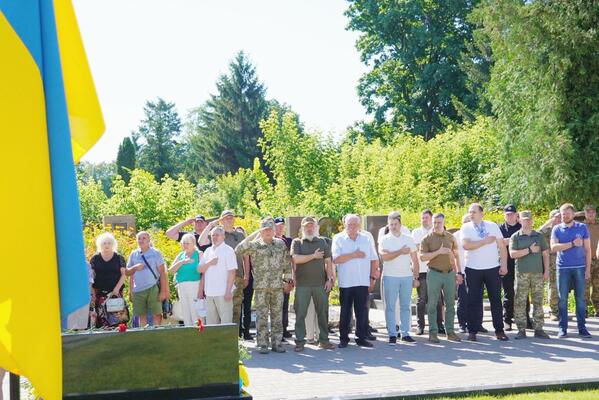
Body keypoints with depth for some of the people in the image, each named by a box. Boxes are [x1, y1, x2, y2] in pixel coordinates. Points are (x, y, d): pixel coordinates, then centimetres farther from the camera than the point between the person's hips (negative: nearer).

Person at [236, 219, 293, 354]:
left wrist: (287, 278, 12)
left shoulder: (281, 244, 10)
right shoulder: (255, 245, 1)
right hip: (261, 287, -2)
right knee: (262, 316, -1)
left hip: (278, 286, 3)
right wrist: (252, 236, -16)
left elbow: (287, 263, 16)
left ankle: (276, 343, 13)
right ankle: (262, 344, 5)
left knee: (277, 315, 6)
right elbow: (238, 251, -14)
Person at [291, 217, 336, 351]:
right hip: (302, 284, -2)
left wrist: (329, 279, 2)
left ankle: (324, 339, 14)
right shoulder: (297, 242, 6)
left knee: (323, 312, 5)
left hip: (320, 283, 2)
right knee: (300, 313, -2)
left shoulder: (322, 242, 13)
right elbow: (296, 259, -10)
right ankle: (300, 341, 4)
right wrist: (313, 256, -7)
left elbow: (328, 262, 12)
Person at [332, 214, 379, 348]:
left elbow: (374, 259, 13)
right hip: (345, 282, -2)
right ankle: (343, 338, 11)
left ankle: (361, 338, 11)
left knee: (362, 311, 3)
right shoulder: (338, 239, 0)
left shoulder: (365, 239, 10)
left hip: (363, 282, 2)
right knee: (345, 312, 4)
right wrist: (354, 255, -12)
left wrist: (373, 277, 7)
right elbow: (336, 259, -13)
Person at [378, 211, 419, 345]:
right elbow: (384, 256, -16)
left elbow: (415, 260, 12)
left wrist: (416, 277, 6)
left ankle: (405, 333, 10)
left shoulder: (409, 239, 11)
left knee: (406, 306, 5)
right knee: (390, 306, -1)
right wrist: (400, 252, -17)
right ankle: (392, 334, 3)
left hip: (407, 277, 3)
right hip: (390, 277, -3)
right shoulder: (384, 240, 1)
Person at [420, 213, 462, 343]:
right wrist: (438, 252, -17)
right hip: (434, 274, -3)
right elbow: (422, 257, -9)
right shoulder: (427, 239, -1)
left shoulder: (450, 237, 9)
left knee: (450, 304, 6)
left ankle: (450, 332, 13)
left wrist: (458, 272, 11)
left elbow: (456, 255, 16)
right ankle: (433, 332, 5)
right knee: (432, 304, 0)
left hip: (450, 273, 3)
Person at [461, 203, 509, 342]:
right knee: (474, 301, 3)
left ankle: (499, 330, 11)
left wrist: (504, 265, -5)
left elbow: (502, 246, 3)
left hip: (493, 268, 1)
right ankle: (472, 331, 9)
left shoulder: (493, 226, 5)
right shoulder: (466, 228, 1)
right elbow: (466, 245, -16)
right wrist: (485, 241, -14)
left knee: (496, 299, 4)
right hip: (473, 269, -1)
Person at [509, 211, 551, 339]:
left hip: (538, 273, 2)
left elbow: (545, 254, 12)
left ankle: (538, 329, 8)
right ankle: (521, 329, 0)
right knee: (520, 302, -4)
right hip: (522, 273, -2)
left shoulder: (539, 236, 12)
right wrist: (529, 250, -12)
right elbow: (512, 254, -8)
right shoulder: (515, 237, 4)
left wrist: (546, 270, 4)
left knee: (538, 301, 3)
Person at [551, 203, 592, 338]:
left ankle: (582, 327, 8)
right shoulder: (557, 229, 4)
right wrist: (572, 244, -14)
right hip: (563, 268, 0)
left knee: (580, 298, 2)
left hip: (579, 267, 0)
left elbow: (587, 249, 6)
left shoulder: (582, 227, 6)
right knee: (562, 299, 2)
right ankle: (562, 328, 7)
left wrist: (588, 268, 0)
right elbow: (553, 247, -9)